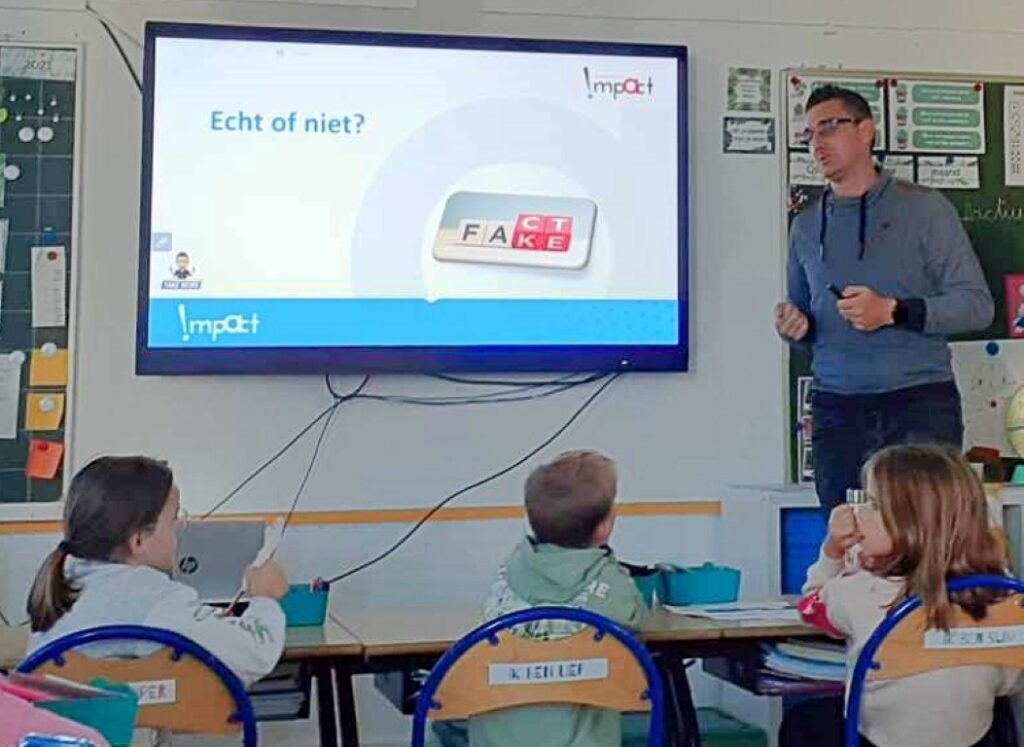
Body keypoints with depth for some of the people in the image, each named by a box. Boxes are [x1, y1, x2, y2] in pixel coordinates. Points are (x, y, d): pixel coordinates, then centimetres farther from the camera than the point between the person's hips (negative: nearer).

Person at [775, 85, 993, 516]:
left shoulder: (923, 208, 3)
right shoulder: (805, 227, 15)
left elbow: (977, 304, -2)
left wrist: (894, 311, -14)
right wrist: (795, 327, -1)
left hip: (920, 402, -3)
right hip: (837, 411, 3)